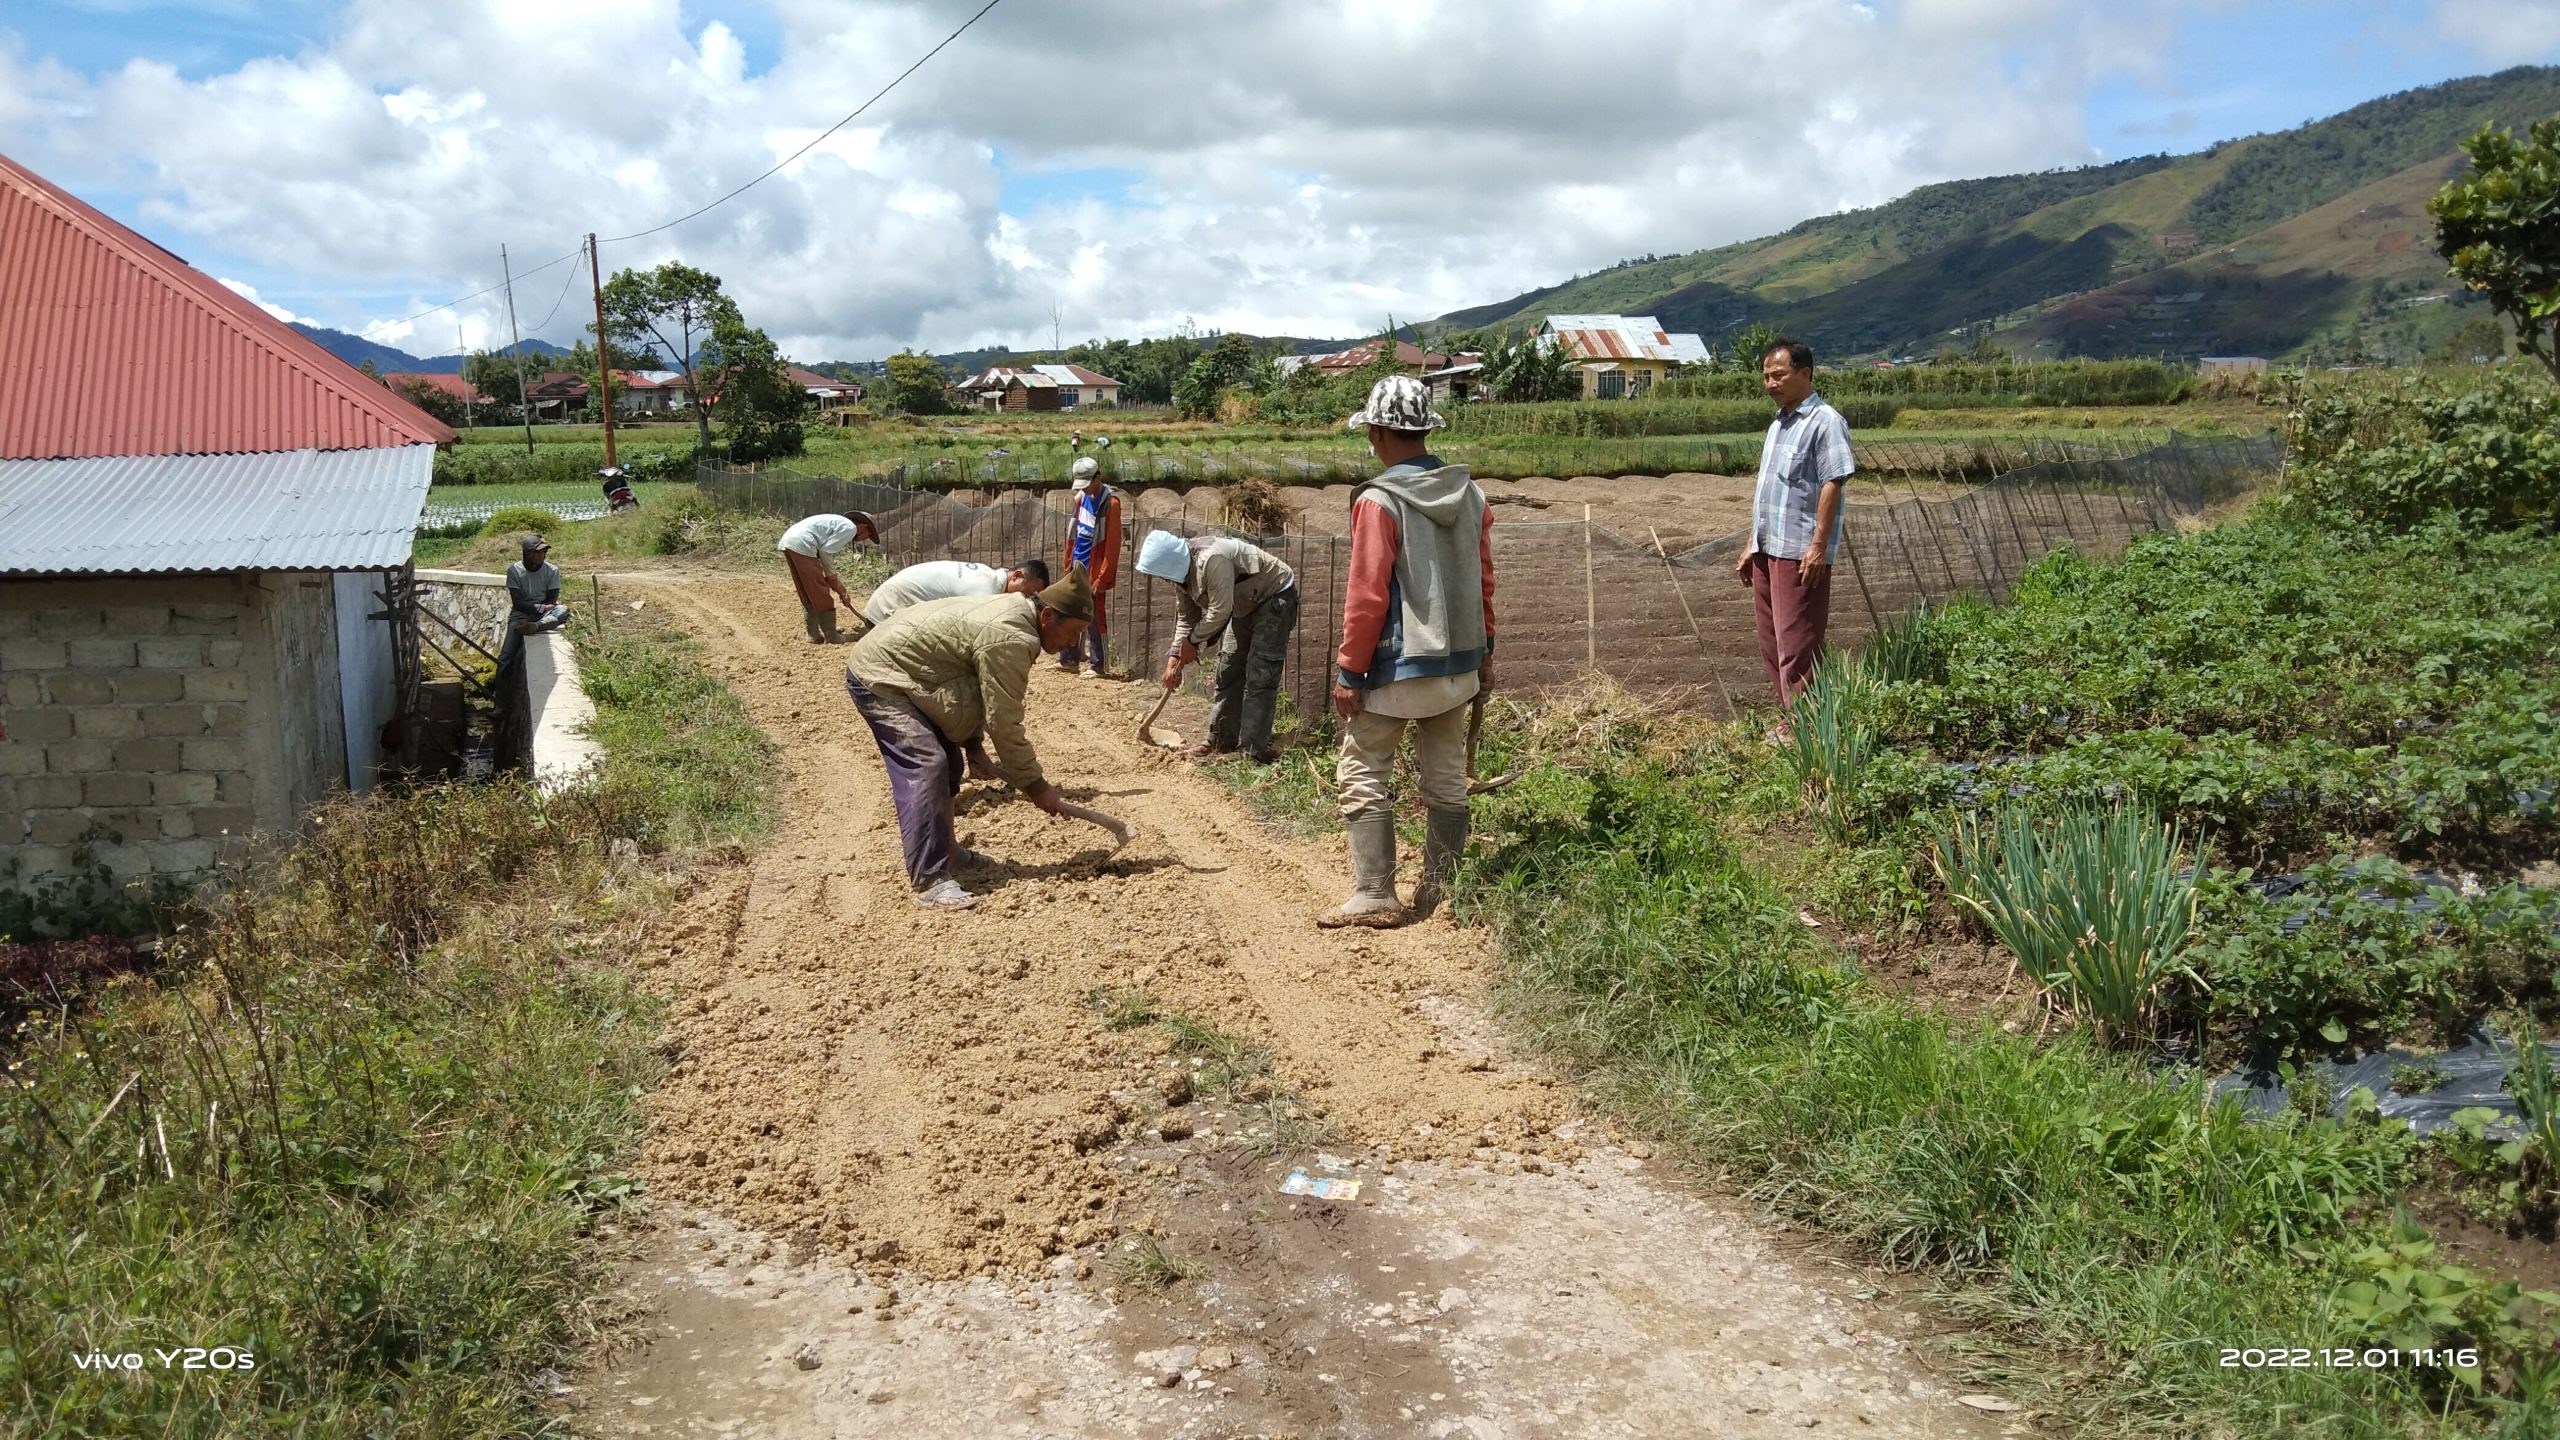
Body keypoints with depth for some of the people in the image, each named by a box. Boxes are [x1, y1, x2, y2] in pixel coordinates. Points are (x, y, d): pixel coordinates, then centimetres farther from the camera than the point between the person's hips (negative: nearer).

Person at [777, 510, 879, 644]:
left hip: (786, 542, 10)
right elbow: (825, 551, -8)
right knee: (821, 594, -1)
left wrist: (840, 587, 31)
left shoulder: (839, 523, 29)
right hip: (801, 545, -10)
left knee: (806, 595, 17)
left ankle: (813, 634, 20)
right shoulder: (851, 528, 0)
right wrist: (831, 575, 6)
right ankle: (831, 636, 5)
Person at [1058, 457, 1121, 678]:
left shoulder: (1111, 503, -15)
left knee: (1094, 619, -3)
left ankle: (1098, 667, 5)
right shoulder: (1081, 498, 7)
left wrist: (1102, 578, -16)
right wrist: (1069, 564, 14)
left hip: (1094, 572, -7)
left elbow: (1112, 544, -16)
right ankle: (1068, 660, 22)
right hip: (1078, 569, 7)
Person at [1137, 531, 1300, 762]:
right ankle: (1220, 741, 20)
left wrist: (1192, 641, -19)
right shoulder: (1181, 571, -4)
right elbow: (1185, 618, 4)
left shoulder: (1212, 560, -35)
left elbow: (1220, 611, -33)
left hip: (1276, 597, -9)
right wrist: (1174, 658, -5)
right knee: (1228, 671, 10)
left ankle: (1254, 752, -15)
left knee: (1259, 678, -15)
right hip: (1247, 605, 10)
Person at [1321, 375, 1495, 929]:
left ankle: (1375, 896, 1)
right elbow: (1483, 581, 11)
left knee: (1363, 776, 3)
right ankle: (1441, 894, 19)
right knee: (1446, 780, 13)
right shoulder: (1469, 493, 5)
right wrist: (1484, 650, 21)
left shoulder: (1379, 501, -15)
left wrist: (1349, 673, -11)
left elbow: (1367, 596, -17)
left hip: (1397, 667, -7)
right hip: (1460, 665, 7)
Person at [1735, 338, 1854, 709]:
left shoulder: (1824, 421, -10)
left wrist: (1818, 546, -21)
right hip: (1768, 550, 9)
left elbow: (1833, 483, -16)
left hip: (1799, 553, -9)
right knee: (1771, 643, 12)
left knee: (1796, 646, -7)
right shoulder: (1779, 424, 18)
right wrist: (1752, 545, 22)